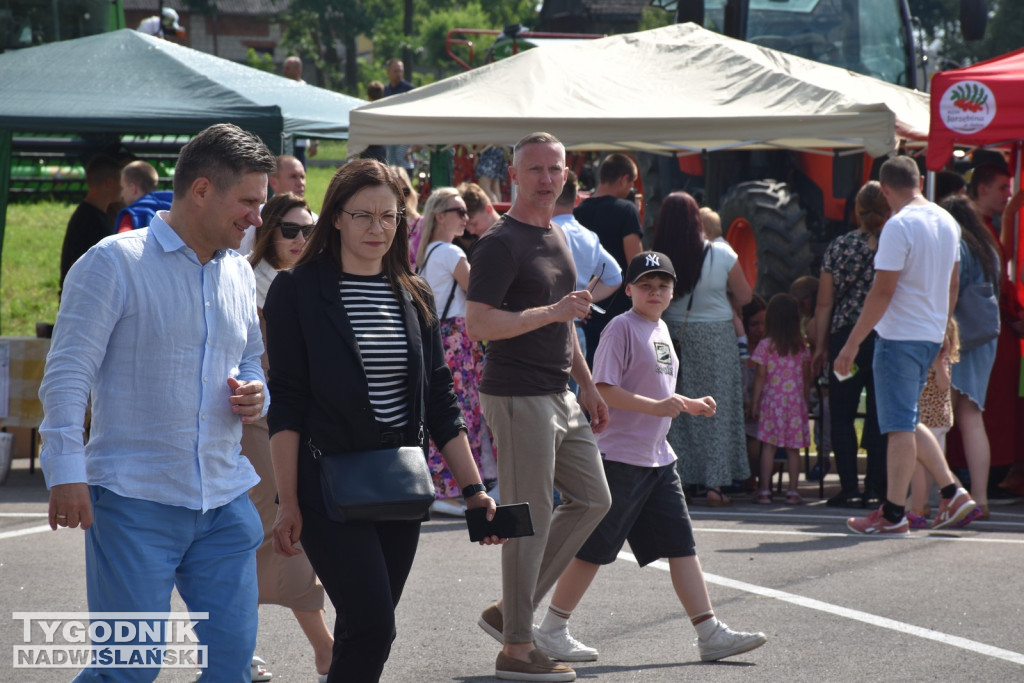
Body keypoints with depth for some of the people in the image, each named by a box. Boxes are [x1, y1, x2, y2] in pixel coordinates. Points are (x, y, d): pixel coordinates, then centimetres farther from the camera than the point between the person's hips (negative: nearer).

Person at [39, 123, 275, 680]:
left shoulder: (238, 273, 15)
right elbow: (66, 376, -9)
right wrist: (66, 471, -18)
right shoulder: (115, 263, -6)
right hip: (134, 500, -6)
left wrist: (254, 395, 6)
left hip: (224, 502, 6)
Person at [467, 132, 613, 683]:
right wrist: (552, 311, -25)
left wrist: (587, 384, 24)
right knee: (530, 518, -6)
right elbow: (478, 325, -22)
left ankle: (510, 610, 18)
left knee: (591, 500, 12)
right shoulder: (500, 244, -13)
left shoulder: (556, 236, 16)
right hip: (517, 396, -9)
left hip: (558, 395, 9)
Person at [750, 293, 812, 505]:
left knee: (768, 447, 1)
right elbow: (806, 376, 7)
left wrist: (755, 401, 2)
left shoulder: (765, 345, -6)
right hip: (795, 400, 2)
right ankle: (793, 491, 5)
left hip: (772, 399, -2)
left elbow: (760, 376, -5)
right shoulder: (801, 345, 3)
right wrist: (805, 399, 18)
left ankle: (765, 491, -1)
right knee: (793, 448, 5)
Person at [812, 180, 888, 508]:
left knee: (842, 416, 7)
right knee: (879, 416, 4)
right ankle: (875, 488, 2)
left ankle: (849, 488, 2)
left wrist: (821, 345, 9)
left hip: (845, 335, 0)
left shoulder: (838, 247, 1)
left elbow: (825, 303, 2)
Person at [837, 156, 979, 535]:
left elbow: (882, 291, -19)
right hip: (932, 334, 8)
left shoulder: (899, 226, -17)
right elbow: (952, 283, 18)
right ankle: (952, 493, 14)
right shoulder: (947, 222, 9)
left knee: (900, 425, -4)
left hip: (900, 335, -8)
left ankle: (893, 514, -1)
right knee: (907, 421, 17)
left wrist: (852, 343, -16)